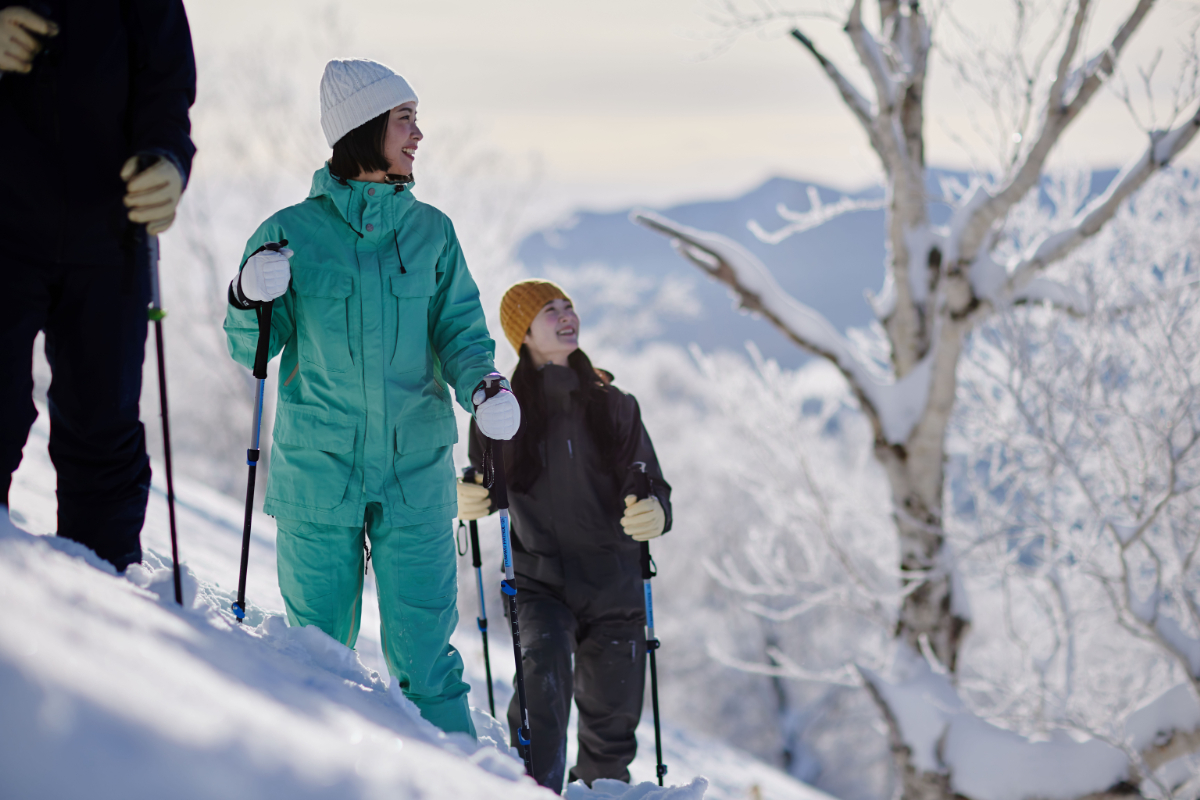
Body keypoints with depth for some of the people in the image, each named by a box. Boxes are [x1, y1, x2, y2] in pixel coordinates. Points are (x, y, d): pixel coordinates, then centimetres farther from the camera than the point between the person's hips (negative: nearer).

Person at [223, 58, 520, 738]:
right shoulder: (293, 232, 1)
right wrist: (249, 304, -17)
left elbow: (459, 326, 6)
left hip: (415, 472, 1)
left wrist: (483, 384, -15)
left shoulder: (431, 231, 7)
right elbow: (253, 352, 5)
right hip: (318, 471, -1)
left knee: (425, 656, -2)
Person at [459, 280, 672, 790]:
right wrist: (466, 500, -13)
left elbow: (649, 482, 0)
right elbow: (485, 489, 11)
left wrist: (653, 513, -24)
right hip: (539, 579, -2)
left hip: (614, 584, 2)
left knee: (611, 720, 10)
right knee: (542, 672, -31)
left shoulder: (612, 404, 4)